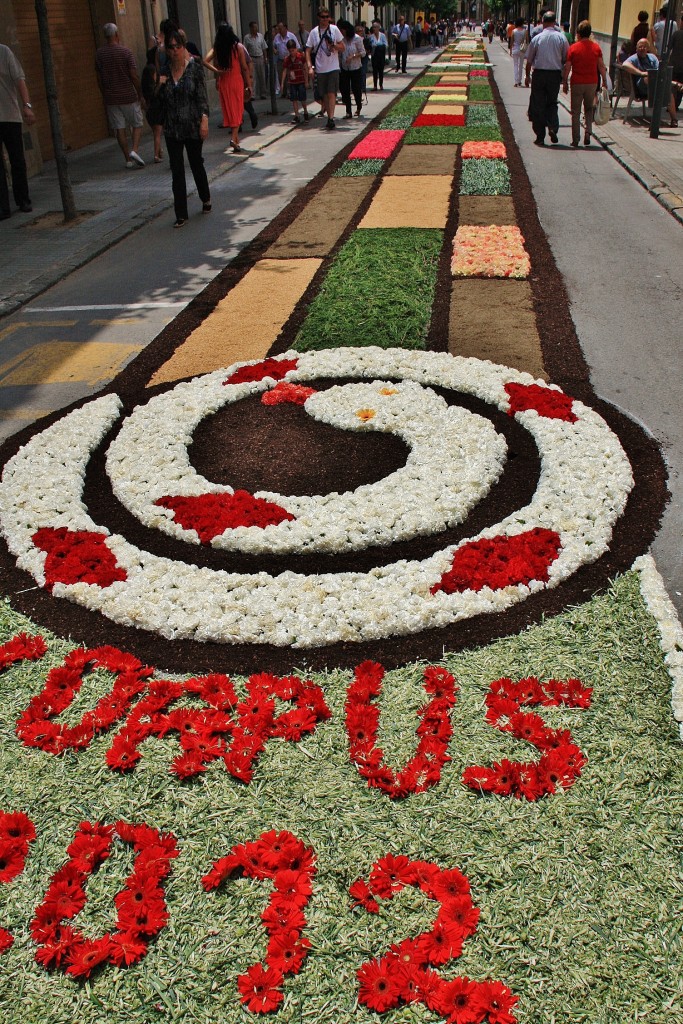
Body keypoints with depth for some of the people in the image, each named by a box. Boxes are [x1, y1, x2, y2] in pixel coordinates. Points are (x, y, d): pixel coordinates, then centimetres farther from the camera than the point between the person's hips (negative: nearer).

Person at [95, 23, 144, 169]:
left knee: (119, 129, 7)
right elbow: (134, 76, -11)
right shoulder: (125, 51, -9)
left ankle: (128, 159, 8)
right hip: (129, 96, -3)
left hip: (111, 98, 3)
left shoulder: (99, 54, 2)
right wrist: (140, 93, 0)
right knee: (137, 124, 10)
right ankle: (134, 150, -12)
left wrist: (105, 95, 16)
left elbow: (99, 79, 6)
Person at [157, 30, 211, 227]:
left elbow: (202, 96, -6)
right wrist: (160, 85, -9)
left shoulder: (194, 67, -5)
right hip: (172, 128, 3)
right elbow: (161, 100, 10)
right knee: (176, 170, 0)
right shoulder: (164, 71, 4)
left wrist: (204, 120, -15)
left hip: (192, 126, -2)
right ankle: (181, 215, 3)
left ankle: (206, 199, 38)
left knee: (196, 163, 13)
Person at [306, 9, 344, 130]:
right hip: (320, 69, 2)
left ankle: (331, 118, -15)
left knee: (331, 93, -12)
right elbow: (308, 51, 3)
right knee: (324, 95, 7)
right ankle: (329, 117, 20)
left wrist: (333, 45, -15)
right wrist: (310, 66, -10)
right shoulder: (313, 32, 2)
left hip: (333, 67, -2)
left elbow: (342, 47, 5)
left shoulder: (334, 29, 1)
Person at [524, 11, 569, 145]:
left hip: (539, 74, -1)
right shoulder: (561, 38, -2)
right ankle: (553, 128, -9)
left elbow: (529, 60, 2)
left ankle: (540, 137, 7)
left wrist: (527, 75, 14)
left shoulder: (537, 38, -4)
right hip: (555, 74, 1)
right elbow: (566, 59, 1)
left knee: (538, 105, 7)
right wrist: (564, 76, 12)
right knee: (552, 103, 15)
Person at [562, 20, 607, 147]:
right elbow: (601, 66, 1)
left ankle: (575, 140, 4)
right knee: (589, 108, 19)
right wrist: (604, 81, 10)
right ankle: (588, 131, -3)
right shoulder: (596, 47, 1)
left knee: (576, 112, 6)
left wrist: (565, 82, 4)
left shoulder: (573, 48, -6)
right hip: (592, 83, 2)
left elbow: (567, 67, -5)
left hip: (577, 83, -2)